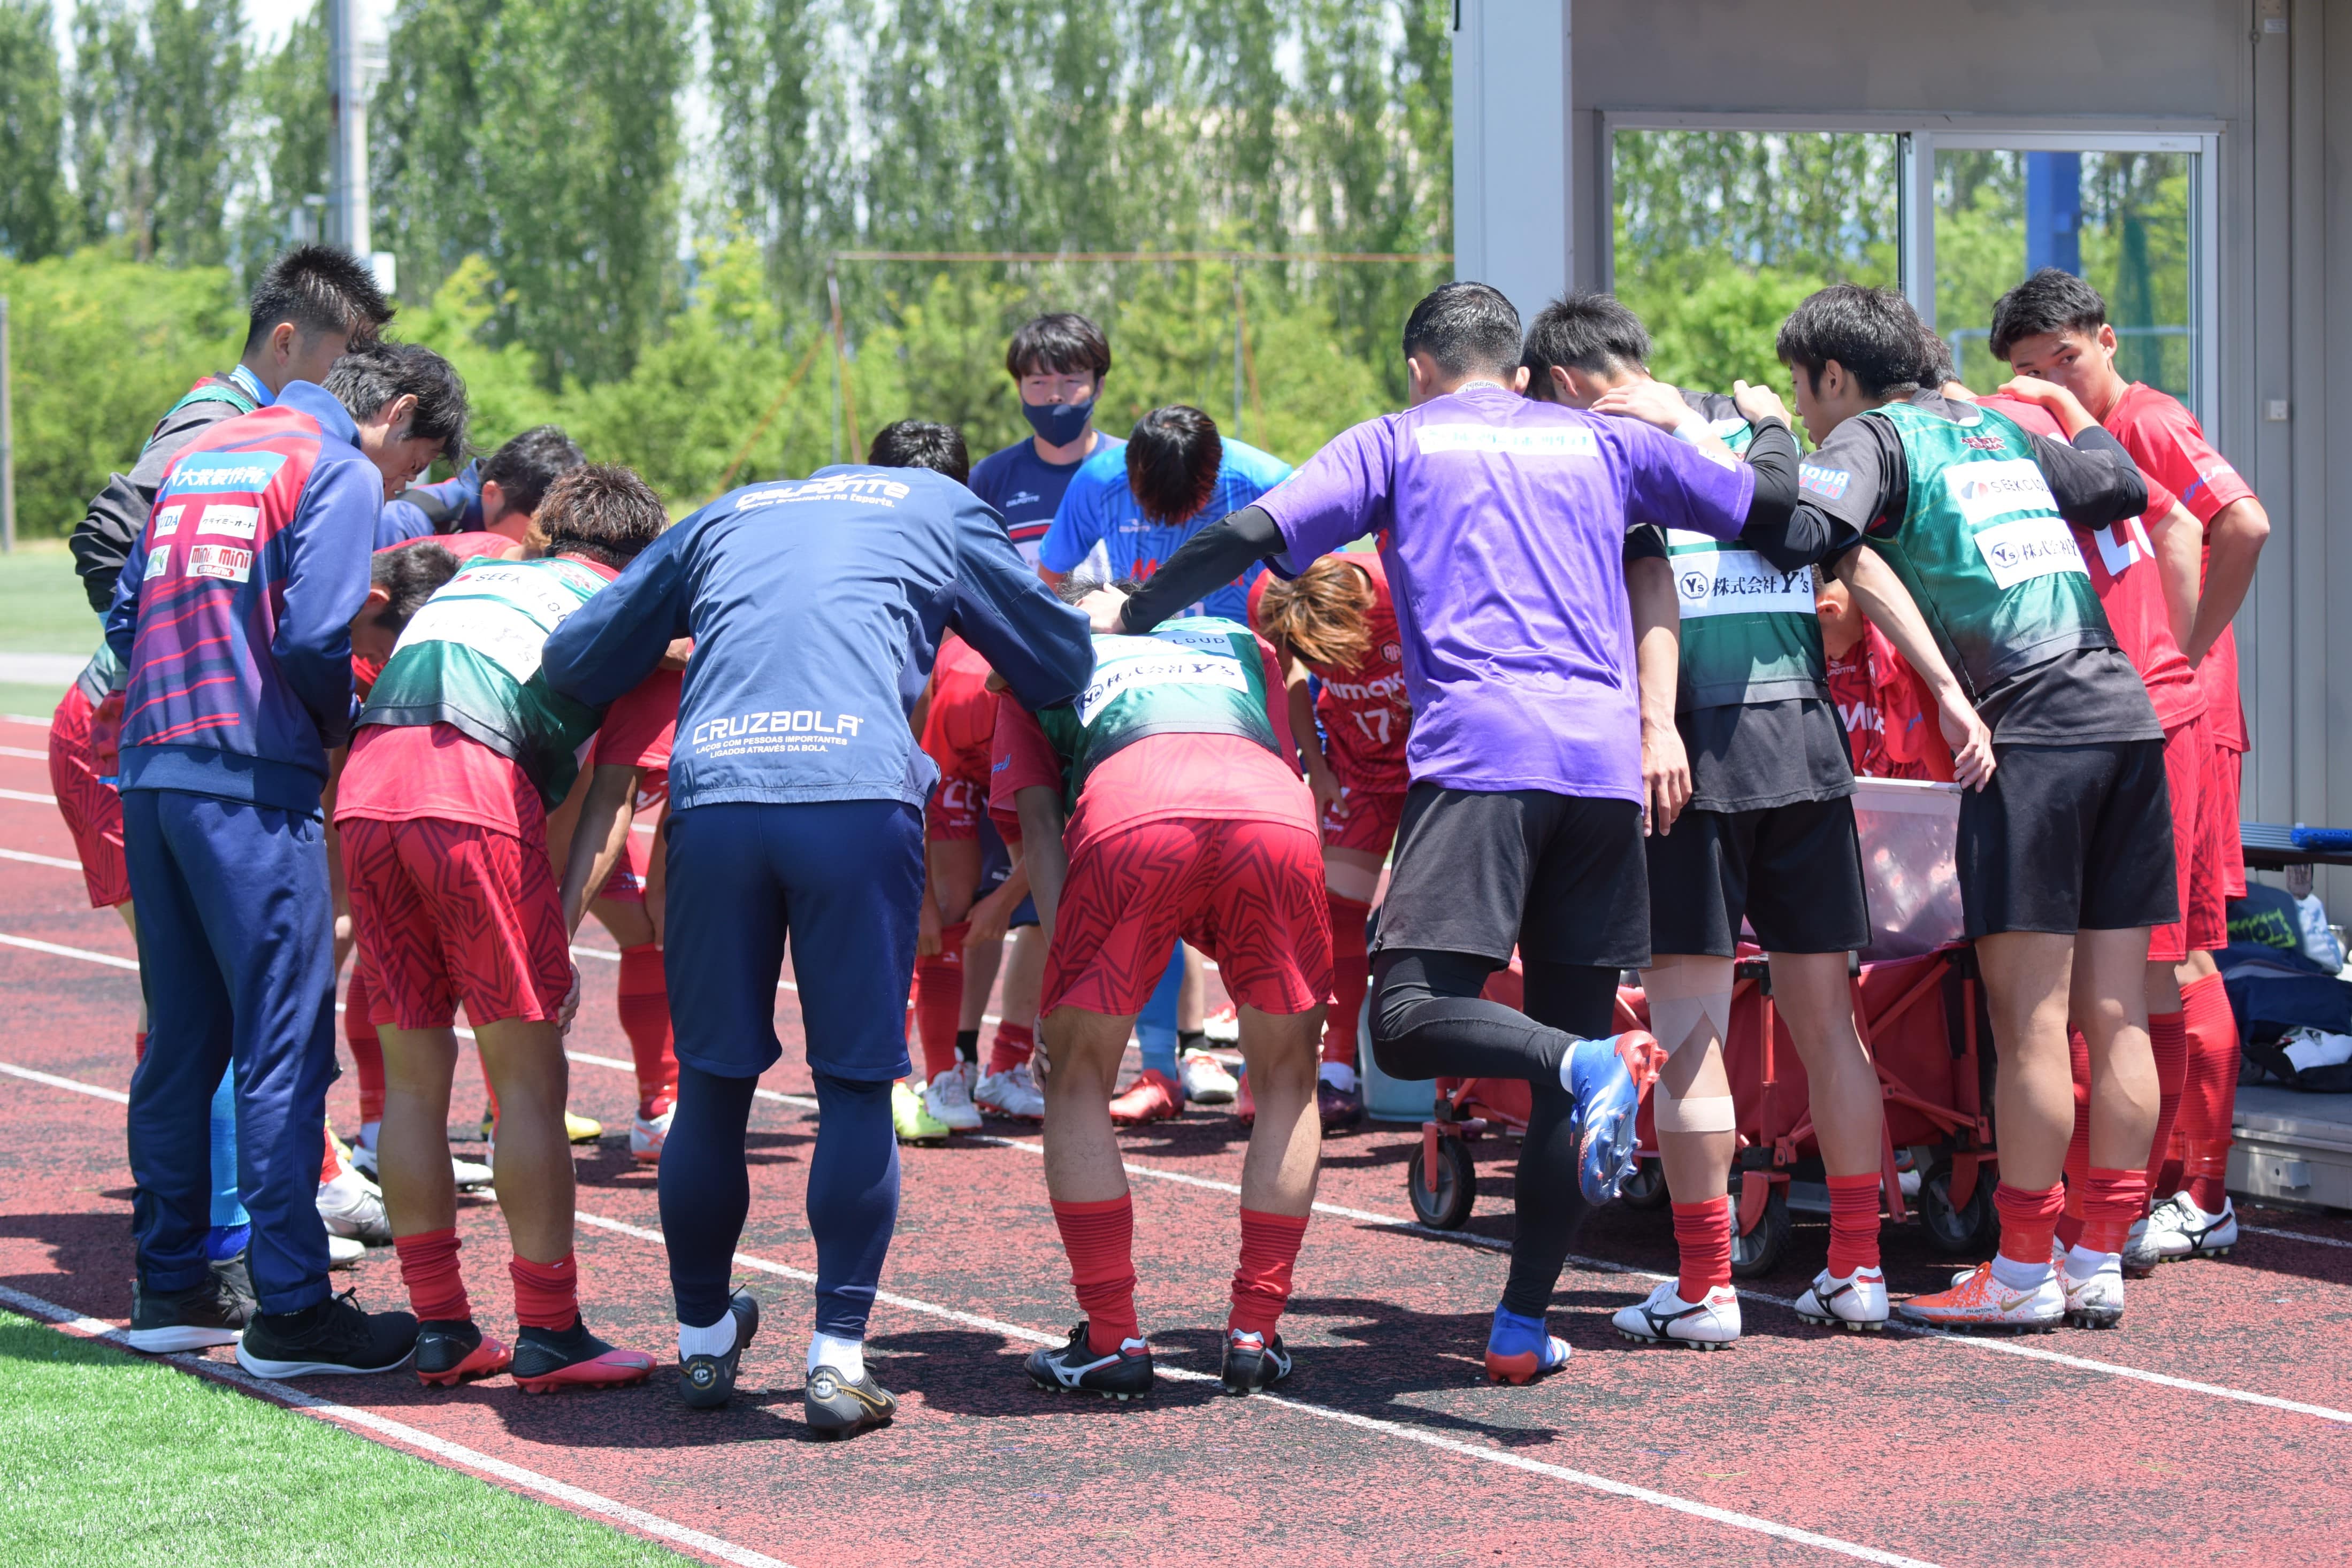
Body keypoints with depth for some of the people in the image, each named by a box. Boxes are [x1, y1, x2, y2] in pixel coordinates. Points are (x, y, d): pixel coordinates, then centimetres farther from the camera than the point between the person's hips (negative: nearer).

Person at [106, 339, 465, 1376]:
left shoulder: (197, 455, 20)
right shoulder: (341, 473, -4)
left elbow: (125, 616, 17)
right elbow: (309, 636, -15)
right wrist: (342, 722, 3)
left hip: (150, 771, 8)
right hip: (252, 782, -8)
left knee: (182, 1037, 15)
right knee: (284, 1044, -5)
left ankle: (169, 1286, 21)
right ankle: (290, 1310, -6)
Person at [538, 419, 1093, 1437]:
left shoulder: (732, 513, 32)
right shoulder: (946, 510, 25)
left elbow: (576, 658, 29)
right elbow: (1060, 660, 30)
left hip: (714, 788, 3)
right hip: (859, 789, -2)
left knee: (712, 1080, 12)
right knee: (856, 1083, 4)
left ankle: (703, 1337, 24)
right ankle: (838, 1355, 0)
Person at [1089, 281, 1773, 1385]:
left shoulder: (1400, 439, 16)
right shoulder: (1600, 441, 23)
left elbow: (1256, 534, 5)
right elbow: (1762, 508, 28)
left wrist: (1132, 613, 17)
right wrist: (1770, 427, 50)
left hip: (1480, 747, -4)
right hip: (1606, 756, 4)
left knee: (1411, 1020, -11)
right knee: (1566, 1034, 8)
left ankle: (1590, 1065, -39)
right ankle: (1523, 1325, 5)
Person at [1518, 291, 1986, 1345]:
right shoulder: (1762, 430, 20)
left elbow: (1650, 588, -11)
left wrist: (1655, 725, -20)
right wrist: (1947, 690, 5)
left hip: (1701, 744, -5)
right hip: (1807, 737, 6)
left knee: (1687, 1028, -1)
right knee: (1827, 1019, 11)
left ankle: (1704, 1288, 0)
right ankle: (1855, 1271, 13)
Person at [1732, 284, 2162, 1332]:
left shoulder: (1873, 437, 1)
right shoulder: (1995, 429, 22)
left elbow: (1799, 534, -17)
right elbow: (2121, 488, 35)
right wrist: (2081, 422, 53)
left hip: (2031, 729, -8)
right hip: (2127, 714, 8)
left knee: (2030, 1019, -3)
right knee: (2116, 1016, 8)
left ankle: (2022, 1275, 1)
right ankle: (2100, 1264, 13)